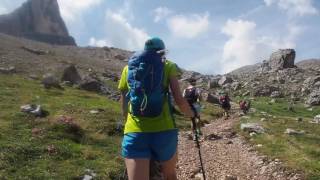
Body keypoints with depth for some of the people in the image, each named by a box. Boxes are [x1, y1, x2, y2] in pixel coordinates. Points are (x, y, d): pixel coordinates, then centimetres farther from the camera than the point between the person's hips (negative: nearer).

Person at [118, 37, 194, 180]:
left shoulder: (128, 68, 15)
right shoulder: (168, 66, 7)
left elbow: (124, 110, 16)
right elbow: (179, 100, -3)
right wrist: (191, 114, 17)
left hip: (134, 132, 1)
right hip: (164, 130, -1)